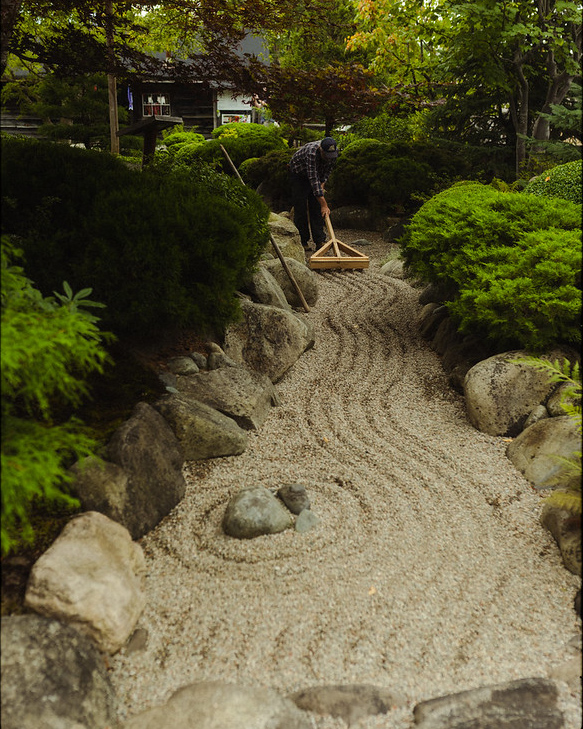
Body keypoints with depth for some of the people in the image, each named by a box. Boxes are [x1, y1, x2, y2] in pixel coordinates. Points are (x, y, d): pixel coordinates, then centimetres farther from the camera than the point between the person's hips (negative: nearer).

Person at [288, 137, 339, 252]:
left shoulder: (335, 151, -21)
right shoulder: (311, 152, -41)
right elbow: (313, 179, -43)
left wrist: (322, 183, -12)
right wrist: (324, 205, -45)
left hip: (317, 173, 5)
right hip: (298, 173, -5)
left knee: (316, 208, -1)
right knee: (300, 209, -6)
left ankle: (320, 241, -2)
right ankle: (302, 241, 3)